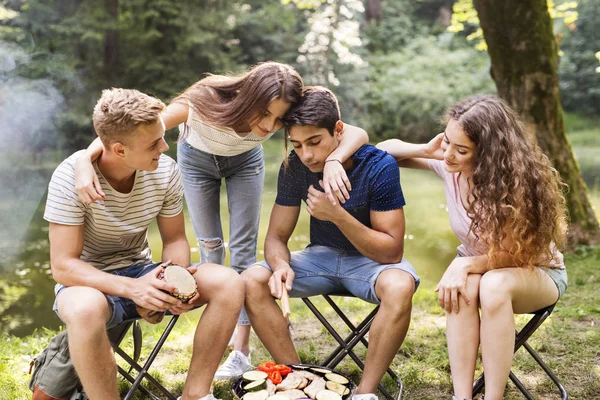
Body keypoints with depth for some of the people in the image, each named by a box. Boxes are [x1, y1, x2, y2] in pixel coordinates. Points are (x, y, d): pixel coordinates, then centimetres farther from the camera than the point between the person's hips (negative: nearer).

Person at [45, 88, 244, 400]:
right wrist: (131, 288, -36)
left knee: (229, 284, -17)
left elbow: (175, 240, 2)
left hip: (140, 271, 5)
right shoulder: (71, 178, -22)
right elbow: (63, 266, -22)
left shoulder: (165, 170, -10)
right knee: (86, 309, -41)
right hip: (90, 282, -4)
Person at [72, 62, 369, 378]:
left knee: (243, 247, -7)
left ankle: (242, 350, -3)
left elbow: (357, 133, -38)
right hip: (197, 158, -1)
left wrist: (333, 160, -59)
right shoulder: (205, 102, -42)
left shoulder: (283, 118, -36)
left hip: (245, 161, 1)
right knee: (209, 245, 3)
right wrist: (85, 160, -56)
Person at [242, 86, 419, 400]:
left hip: (372, 259, -3)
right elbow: (276, 236, -3)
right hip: (322, 257, 4)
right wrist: (281, 265, -28)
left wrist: (338, 215, -34)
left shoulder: (379, 166, -22)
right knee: (252, 282, -20)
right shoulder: (294, 167, -11)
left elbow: (392, 251, -21)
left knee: (399, 287, -38)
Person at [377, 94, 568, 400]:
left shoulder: (515, 180, -27)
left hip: (537, 272, -3)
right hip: (476, 265, 3)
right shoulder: (448, 166, -16)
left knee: (493, 286, -38)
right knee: (463, 289, -34)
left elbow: (518, 255, -20)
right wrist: (426, 150, -25)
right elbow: (385, 148, -6)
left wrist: (467, 264, -36)